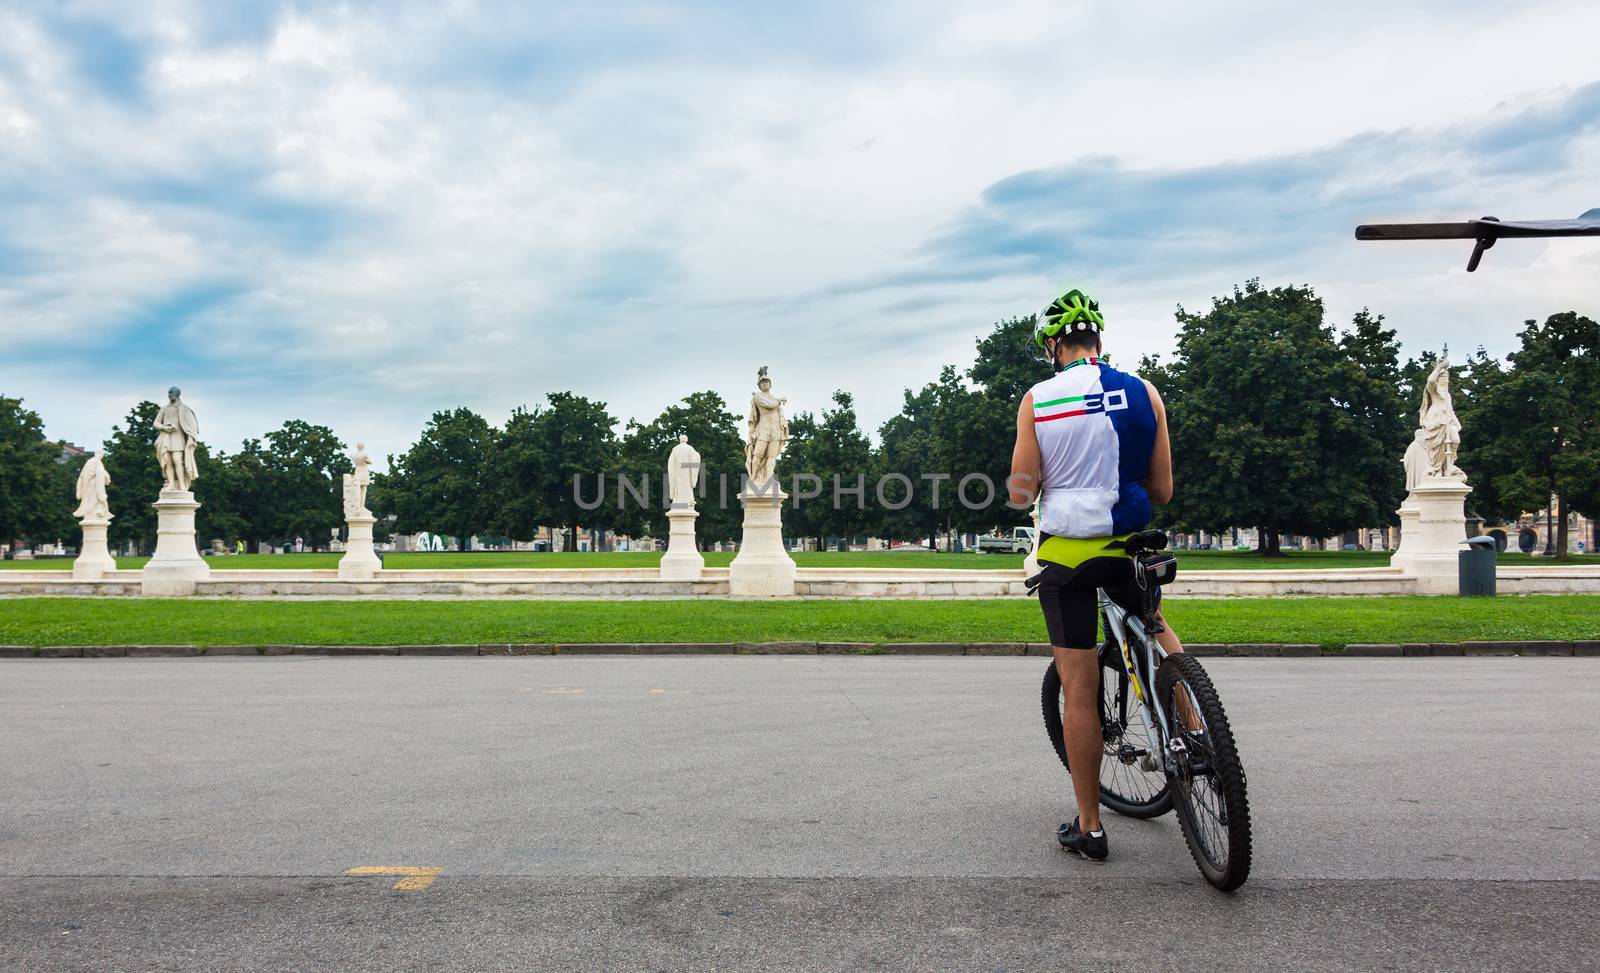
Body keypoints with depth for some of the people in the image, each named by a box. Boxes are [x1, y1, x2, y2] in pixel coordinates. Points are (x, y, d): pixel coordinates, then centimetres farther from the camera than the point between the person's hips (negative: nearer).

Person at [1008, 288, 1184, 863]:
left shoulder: (1037, 401, -5)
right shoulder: (1144, 393, 1)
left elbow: (1020, 496, -6)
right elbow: (1163, 491, 2)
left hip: (1065, 553, -2)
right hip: (1127, 547, 3)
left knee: (1079, 692, 5)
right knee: (1154, 627, 35)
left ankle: (1089, 828, 16)